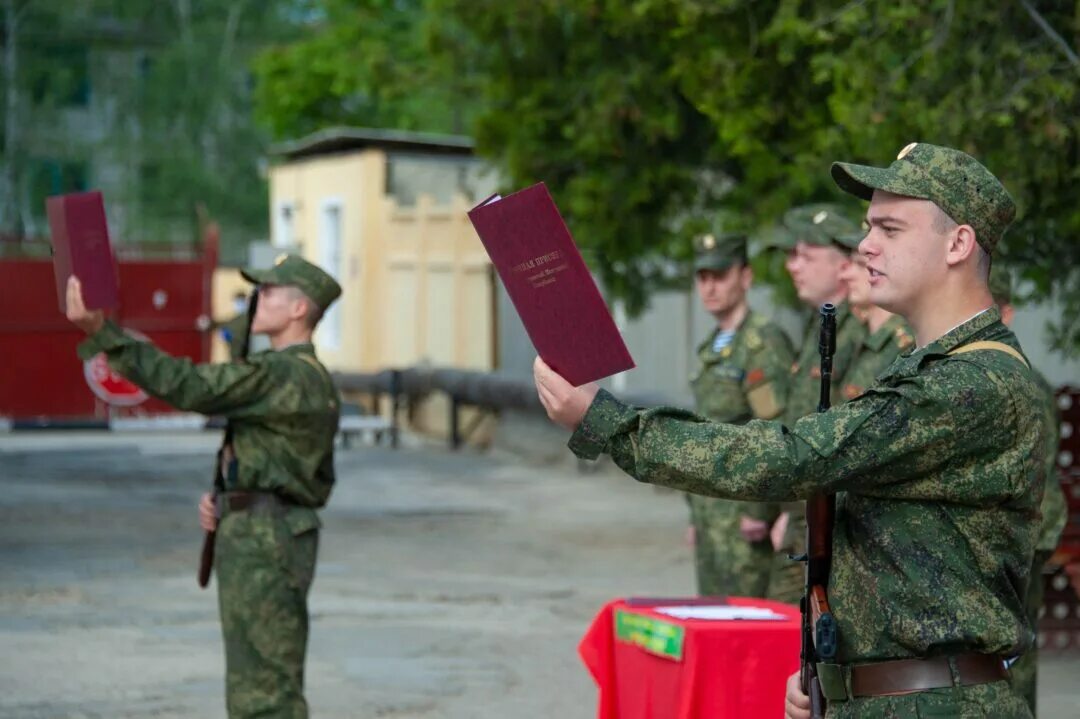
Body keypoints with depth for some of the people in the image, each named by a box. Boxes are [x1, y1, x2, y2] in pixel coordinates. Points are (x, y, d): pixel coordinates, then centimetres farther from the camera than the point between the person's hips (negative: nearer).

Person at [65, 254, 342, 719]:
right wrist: (226, 499, 5)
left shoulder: (285, 375, -17)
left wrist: (99, 330, -28)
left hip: (263, 541, -11)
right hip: (266, 536, 11)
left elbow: (187, 384, -25)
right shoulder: (306, 378, 16)